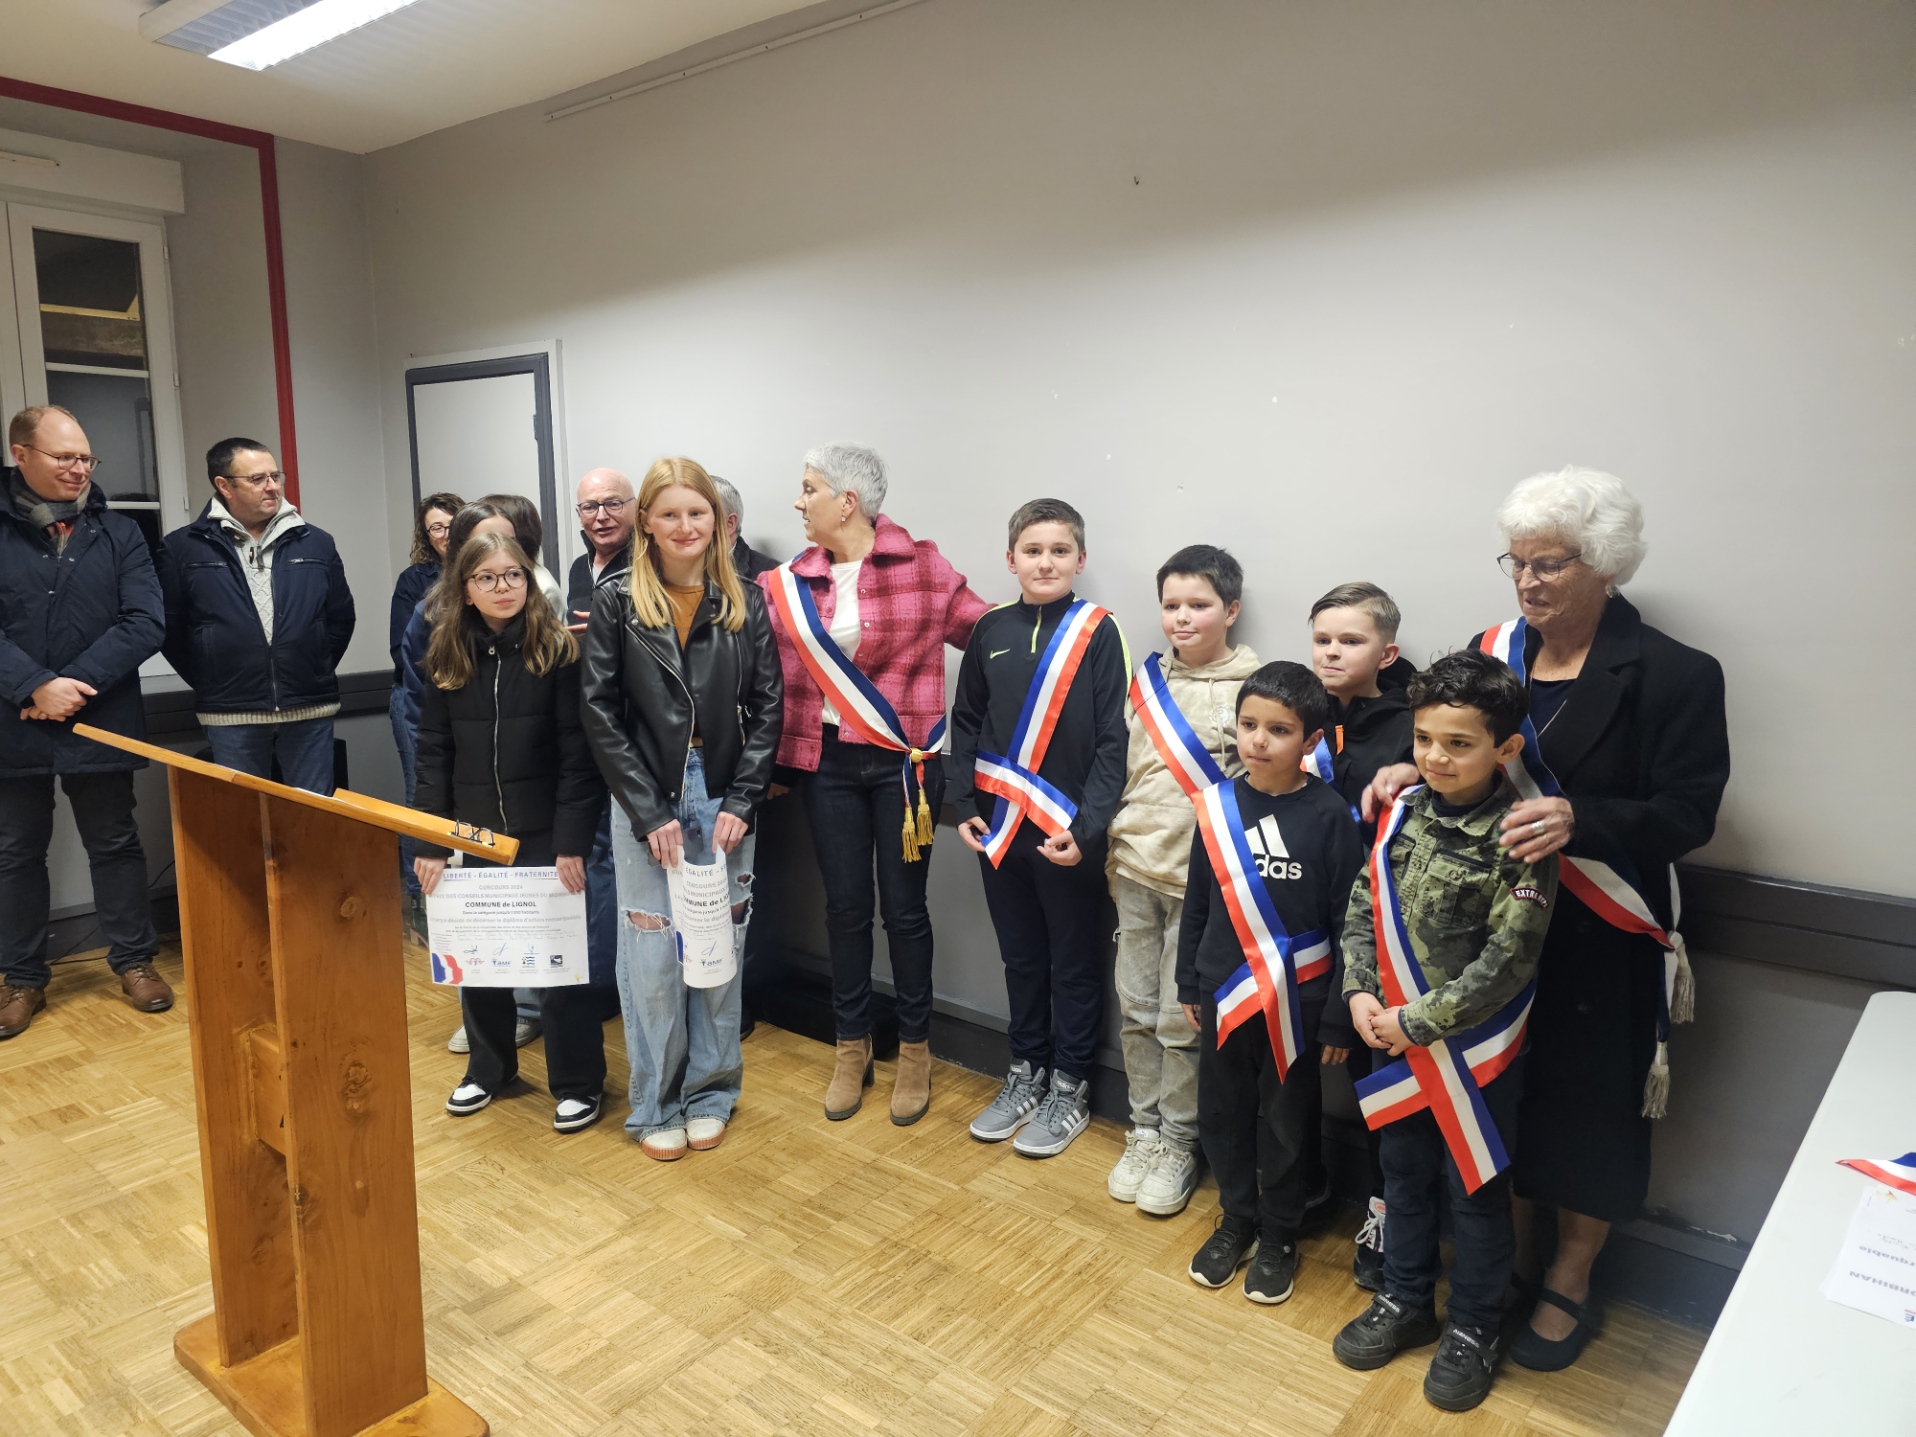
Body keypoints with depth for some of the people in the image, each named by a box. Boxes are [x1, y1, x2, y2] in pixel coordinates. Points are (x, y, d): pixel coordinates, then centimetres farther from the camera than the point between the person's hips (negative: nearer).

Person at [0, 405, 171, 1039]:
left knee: (115, 844, 11)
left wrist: (75, 683, -15)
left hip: (100, 722, 0)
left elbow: (146, 623, -7)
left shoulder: (118, 533, 3)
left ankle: (133, 960, 24)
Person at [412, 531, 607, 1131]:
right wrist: (430, 844, -1)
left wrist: (571, 841, -15)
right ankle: (489, 1066, 33)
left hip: (544, 834, -4)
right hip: (473, 834, 4)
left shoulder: (558, 650, -8)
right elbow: (433, 755, 4)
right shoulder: (447, 657, 3)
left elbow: (578, 754, -10)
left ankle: (579, 1082, 18)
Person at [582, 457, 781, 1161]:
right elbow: (601, 714, -4)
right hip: (645, 803, -1)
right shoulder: (616, 601, -1)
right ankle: (655, 1104, 23)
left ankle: (710, 1091, 28)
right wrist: (650, 813, -10)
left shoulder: (744, 603, 3)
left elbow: (766, 709, 1)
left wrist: (741, 803, -8)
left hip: (725, 802, 2)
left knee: (721, 950, 10)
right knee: (651, 956, 5)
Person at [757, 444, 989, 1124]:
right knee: (845, 906, 11)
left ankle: (915, 1050, 25)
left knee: (904, 907, 7)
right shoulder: (790, 584, 4)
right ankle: (852, 1048, 29)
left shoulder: (921, 565, -6)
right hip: (827, 762, 3)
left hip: (905, 760, -3)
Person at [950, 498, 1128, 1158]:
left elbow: (1113, 739, -9)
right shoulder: (991, 631, 5)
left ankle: (1069, 1087, 26)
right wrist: (966, 804, 1)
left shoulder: (1098, 631, -6)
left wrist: (1086, 825, -16)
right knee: (1020, 957, 17)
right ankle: (1027, 1072, 33)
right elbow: (966, 724, 11)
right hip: (1000, 829, 4)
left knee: (1074, 964, 10)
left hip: (1069, 833, -3)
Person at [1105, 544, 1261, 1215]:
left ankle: (1178, 1144, 21)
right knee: (1136, 1008, 12)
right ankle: (1144, 1130, 28)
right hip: (1134, 867, 5)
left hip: (1199, 875, -5)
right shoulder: (1148, 677, 8)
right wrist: (1109, 843, 12)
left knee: (1180, 1020, 3)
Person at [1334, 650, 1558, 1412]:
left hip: (1475, 1047, -5)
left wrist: (1418, 1021, -18)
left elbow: (1506, 962, -21)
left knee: (1475, 1190, 13)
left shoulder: (1519, 838, -20)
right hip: (1396, 1035, 5)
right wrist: (1360, 992, -8)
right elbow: (1362, 906, 4)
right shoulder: (1401, 811, -4)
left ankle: (1472, 1329, 34)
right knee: (1404, 1172, 20)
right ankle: (1406, 1302, 41)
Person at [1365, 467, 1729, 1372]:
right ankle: (1511, 1255, 37)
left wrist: (1581, 820, -31)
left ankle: (1568, 1285, 32)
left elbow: (1688, 812, -15)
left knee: (1587, 1100, 10)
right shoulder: (1491, 652, 3)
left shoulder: (1672, 675, -10)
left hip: (1601, 941, -4)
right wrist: (1410, 770, -11)